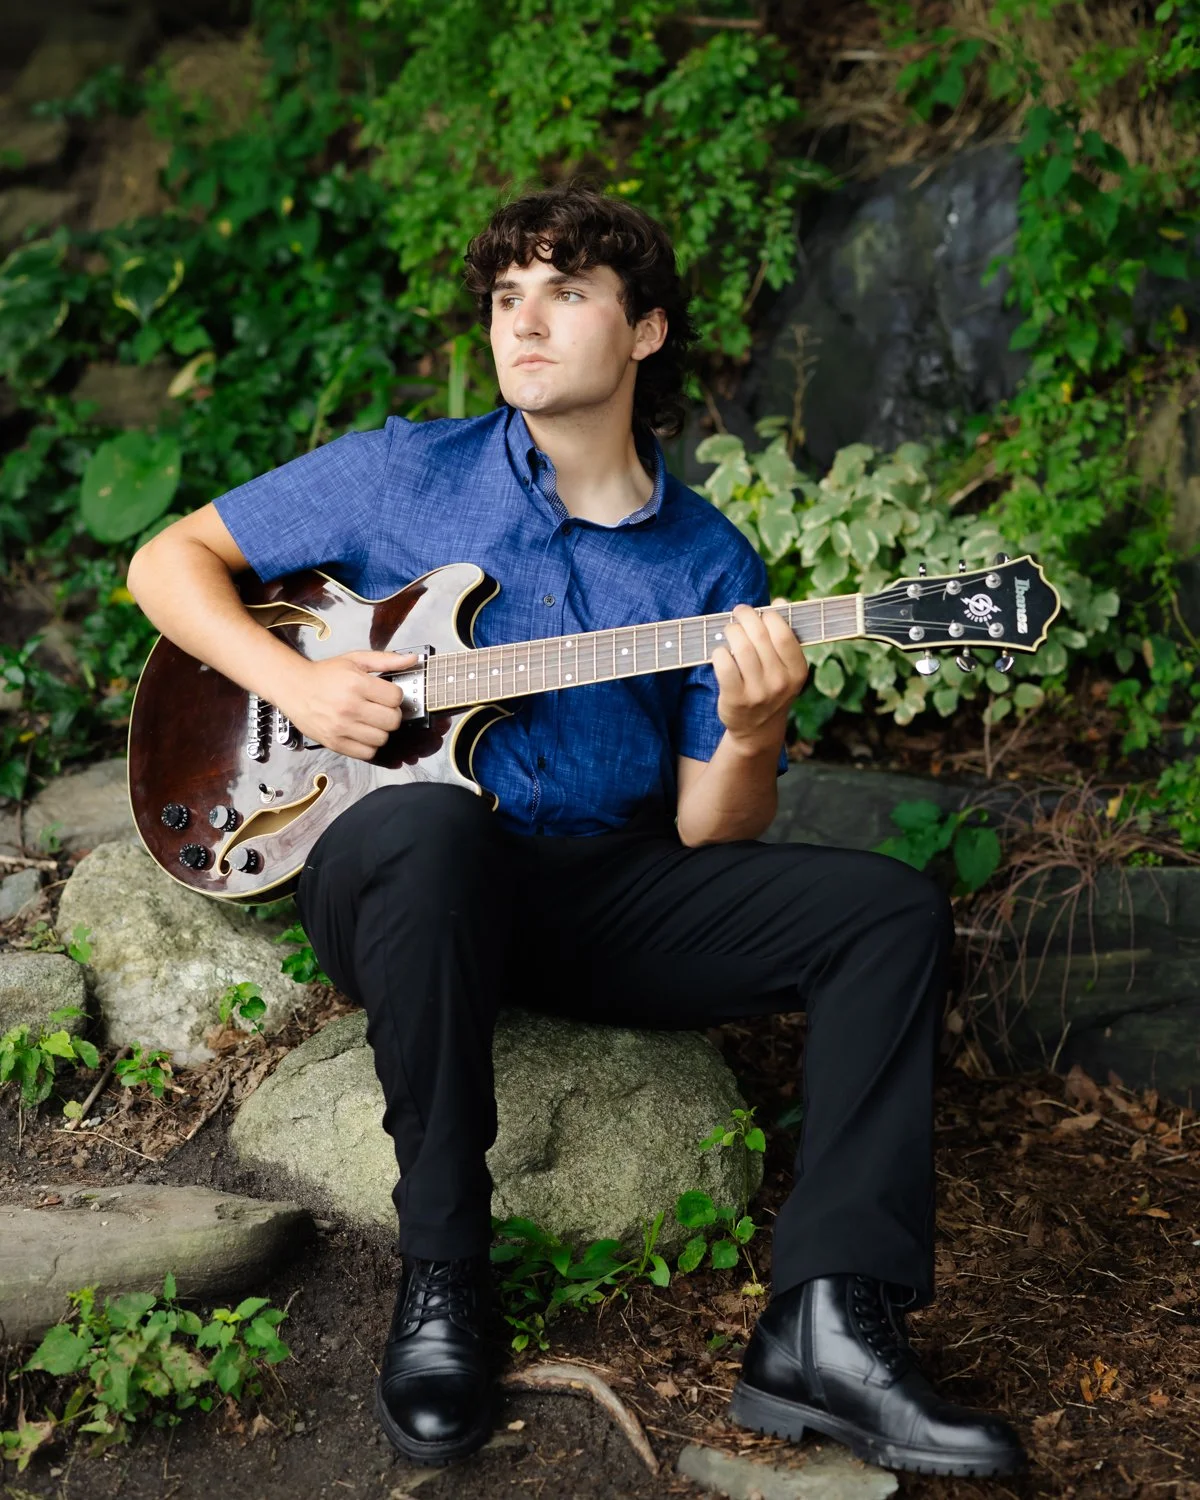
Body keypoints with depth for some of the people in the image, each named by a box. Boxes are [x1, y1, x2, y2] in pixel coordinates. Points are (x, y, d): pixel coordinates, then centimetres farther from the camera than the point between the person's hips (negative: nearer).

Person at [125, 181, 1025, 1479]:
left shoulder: (712, 565, 9)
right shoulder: (404, 474, 5)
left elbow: (707, 838, 6)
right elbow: (170, 559, 9)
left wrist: (749, 740, -18)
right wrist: (293, 681, -8)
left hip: (607, 898, 3)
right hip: (411, 883, -3)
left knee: (890, 908, -14)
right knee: (429, 826, -39)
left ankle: (826, 1324, -23)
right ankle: (440, 1273, -23)